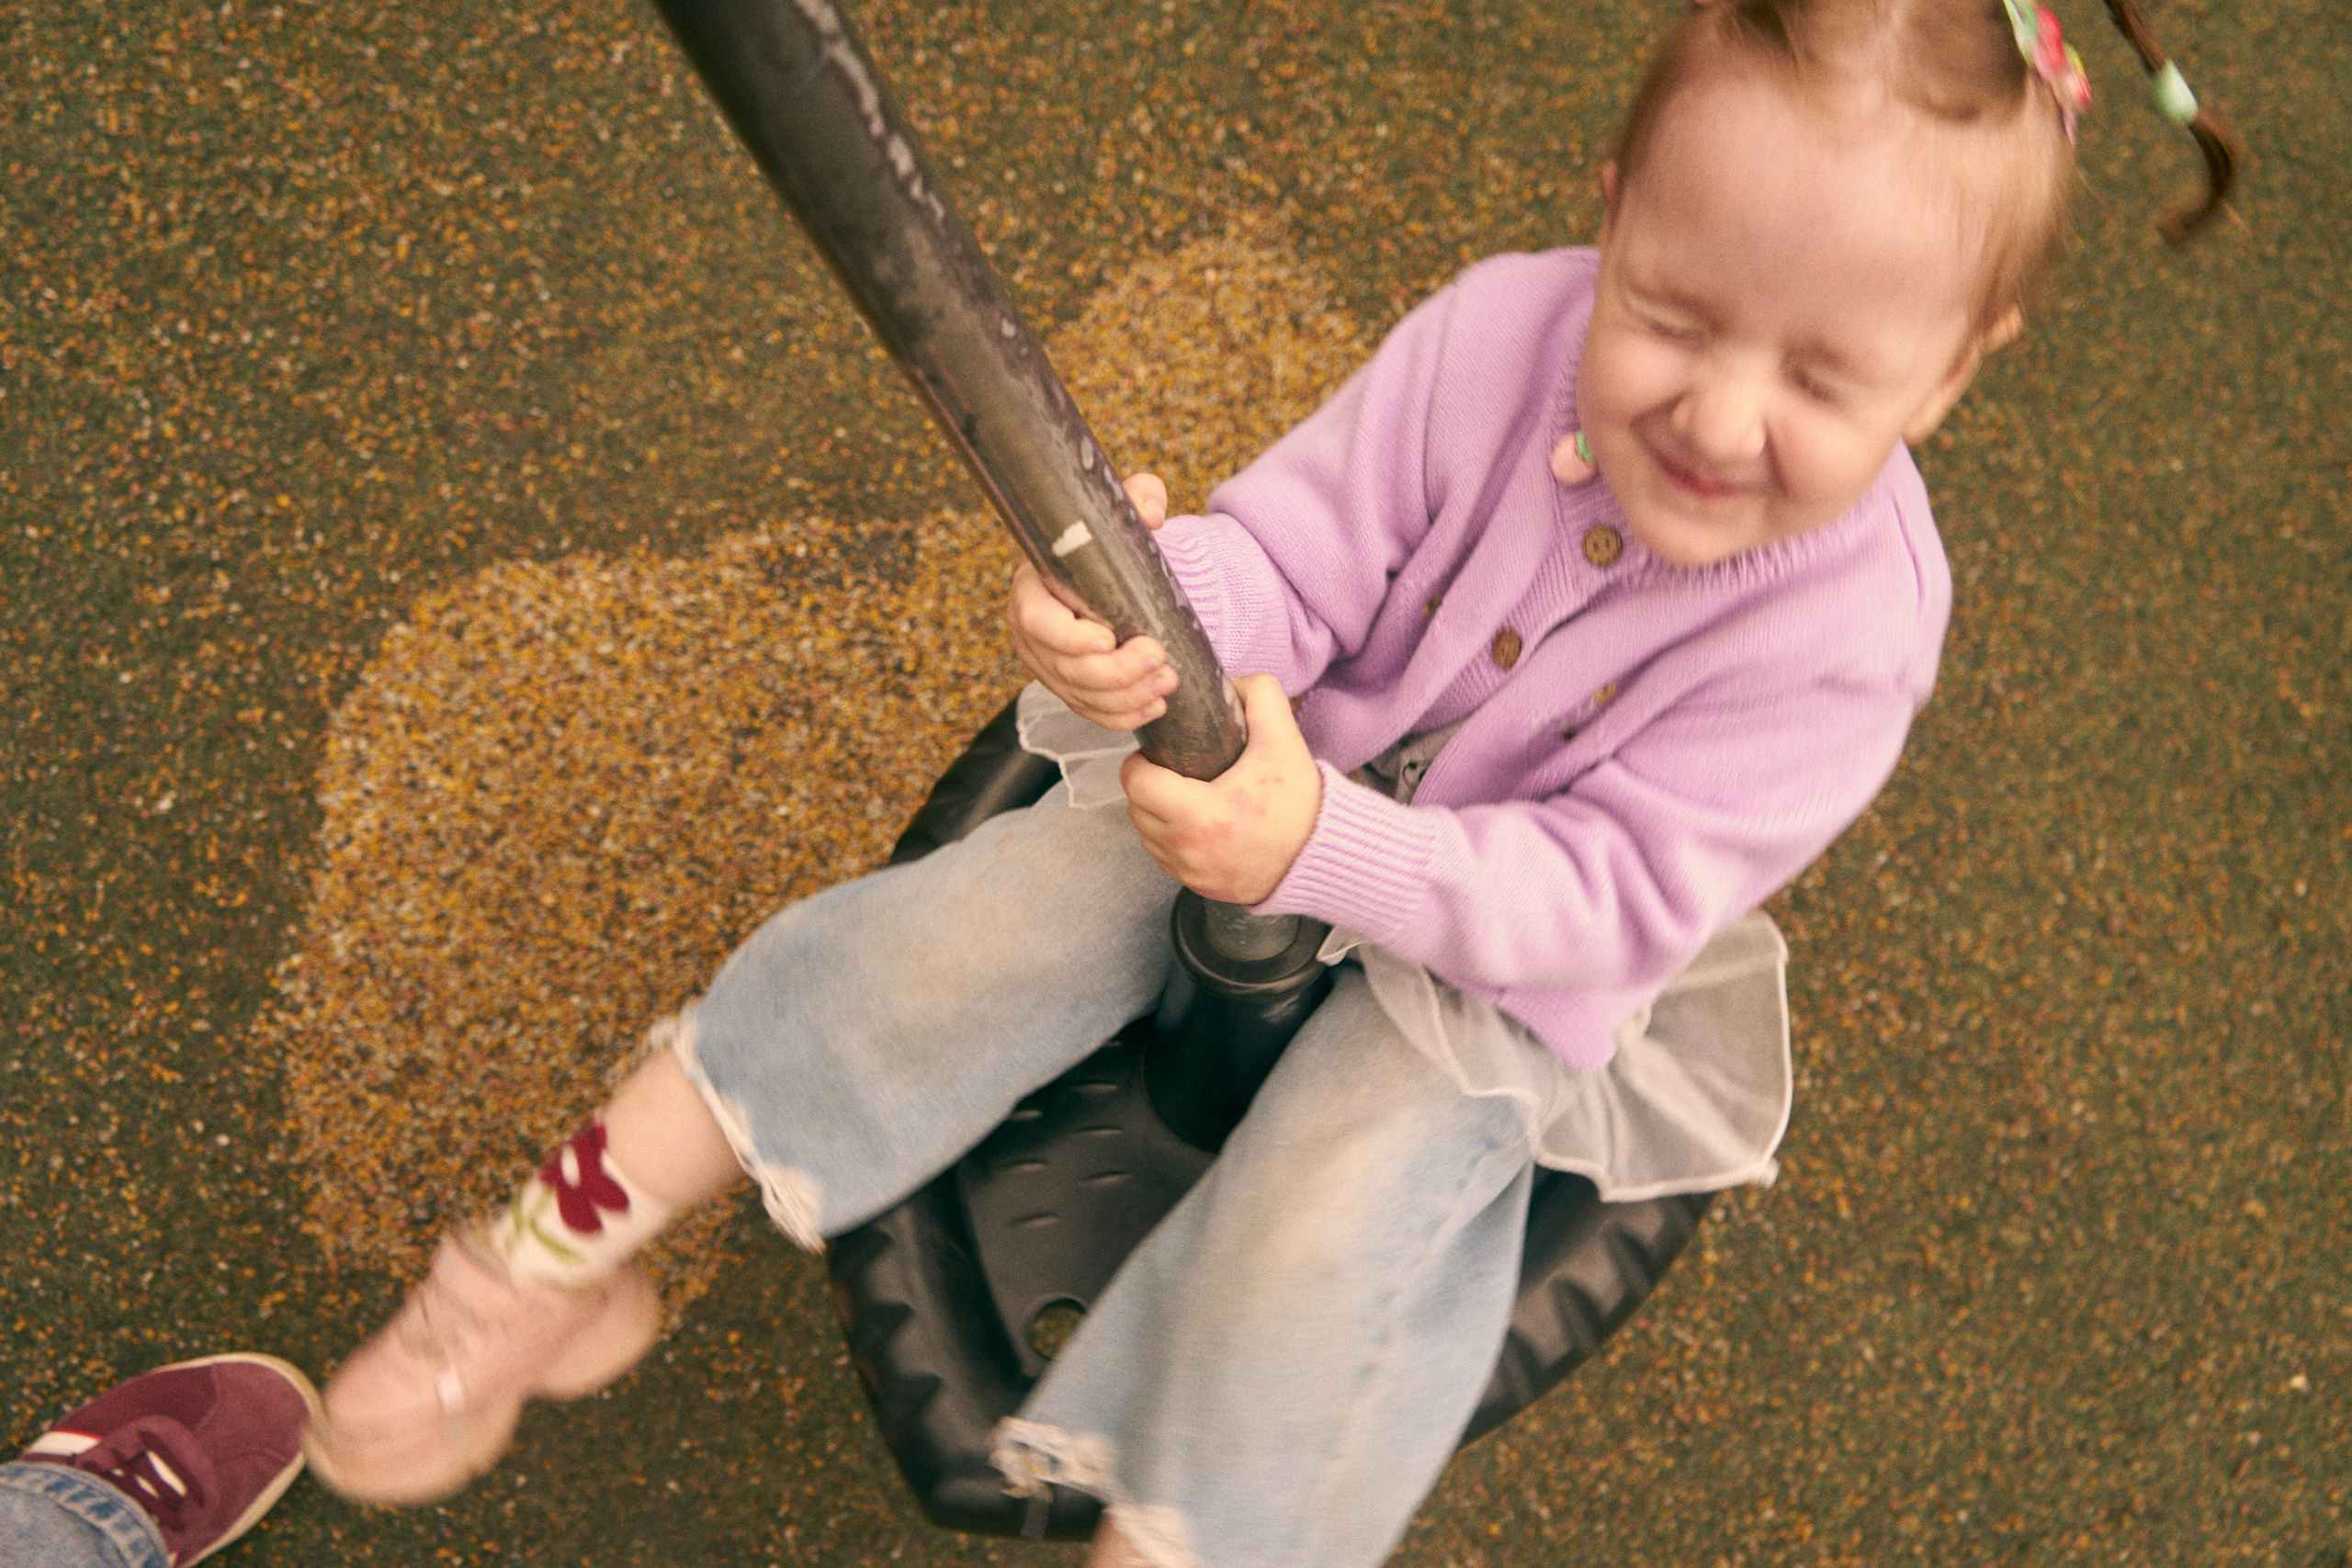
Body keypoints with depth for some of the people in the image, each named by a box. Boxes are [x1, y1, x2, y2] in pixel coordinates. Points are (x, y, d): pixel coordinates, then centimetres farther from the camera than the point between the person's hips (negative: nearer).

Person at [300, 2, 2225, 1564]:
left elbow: (1602, 896, -28)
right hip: (1296, 769, 3)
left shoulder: (1849, 623, -27)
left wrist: (1320, 847, -44)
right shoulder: (1502, 329, -22)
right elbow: (1293, 547, -20)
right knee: (983, 927, -11)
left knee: (1312, 1242, -24)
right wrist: (1152, 619, -44)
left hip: (1510, 958, -2)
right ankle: (569, 1243, 2)